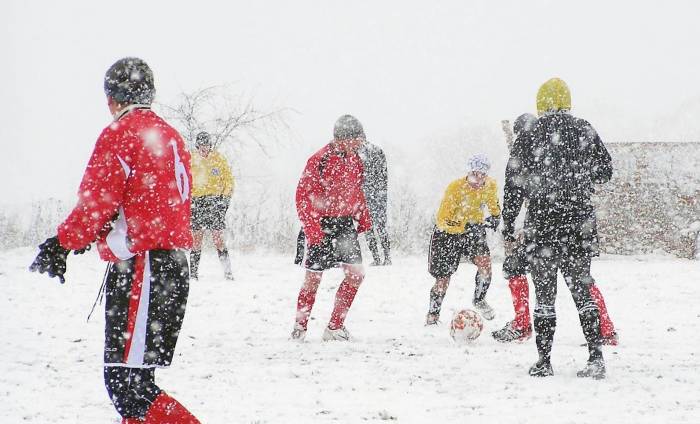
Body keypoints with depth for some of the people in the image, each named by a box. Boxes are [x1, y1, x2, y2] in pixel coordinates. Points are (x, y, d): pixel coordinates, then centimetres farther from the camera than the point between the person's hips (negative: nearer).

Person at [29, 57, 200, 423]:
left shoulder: (119, 134, -7)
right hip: (173, 265, 9)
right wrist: (91, 235, 26)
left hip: (141, 269, -9)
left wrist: (61, 244, 0)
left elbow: (96, 203, -12)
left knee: (127, 385, -14)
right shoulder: (171, 136, 19)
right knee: (127, 380, 16)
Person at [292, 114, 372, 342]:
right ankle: (300, 327, 15)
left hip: (345, 223, 6)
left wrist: (364, 220, 13)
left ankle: (335, 327, 6)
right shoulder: (319, 160, -16)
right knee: (313, 276, -1)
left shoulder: (354, 160, 7)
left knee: (356, 274, -2)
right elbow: (303, 195, -15)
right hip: (321, 224, -6)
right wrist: (312, 228, -20)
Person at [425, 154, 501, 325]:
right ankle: (433, 314, 18)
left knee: (485, 262, -20)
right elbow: (442, 221, -28)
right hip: (448, 232, -4)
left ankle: (479, 299, 6)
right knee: (443, 277, -1)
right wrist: (465, 226, -39)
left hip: (474, 229, 4)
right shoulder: (455, 188, -28)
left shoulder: (490, 185, -11)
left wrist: (495, 217, -4)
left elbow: (493, 203, 14)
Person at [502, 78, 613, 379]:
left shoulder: (528, 138, -5)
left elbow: (514, 185, -4)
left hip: (542, 223, -2)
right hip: (581, 224, 2)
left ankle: (544, 361, 6)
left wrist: (508, 229, 3)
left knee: (544, 294, 5)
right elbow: (606, 171, 12)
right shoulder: (586, 132, 2)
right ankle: (596, 356, -1)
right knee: (582, 289, 10)